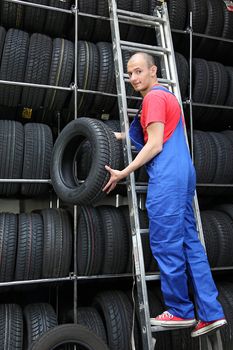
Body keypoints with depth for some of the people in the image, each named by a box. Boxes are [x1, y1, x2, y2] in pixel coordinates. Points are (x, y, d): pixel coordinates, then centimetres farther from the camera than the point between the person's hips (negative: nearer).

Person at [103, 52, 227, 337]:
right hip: (183, 174, 10)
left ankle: (180, 311, 12)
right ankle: (210, 313, 14)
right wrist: (119, 136, 29)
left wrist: (123, 173, -11)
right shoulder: (167, 95, 26)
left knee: (166, 245, -2)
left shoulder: (154, 97, -5)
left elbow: (155, 145, -13)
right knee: (189, 242, 9)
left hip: (167, 178, -10)